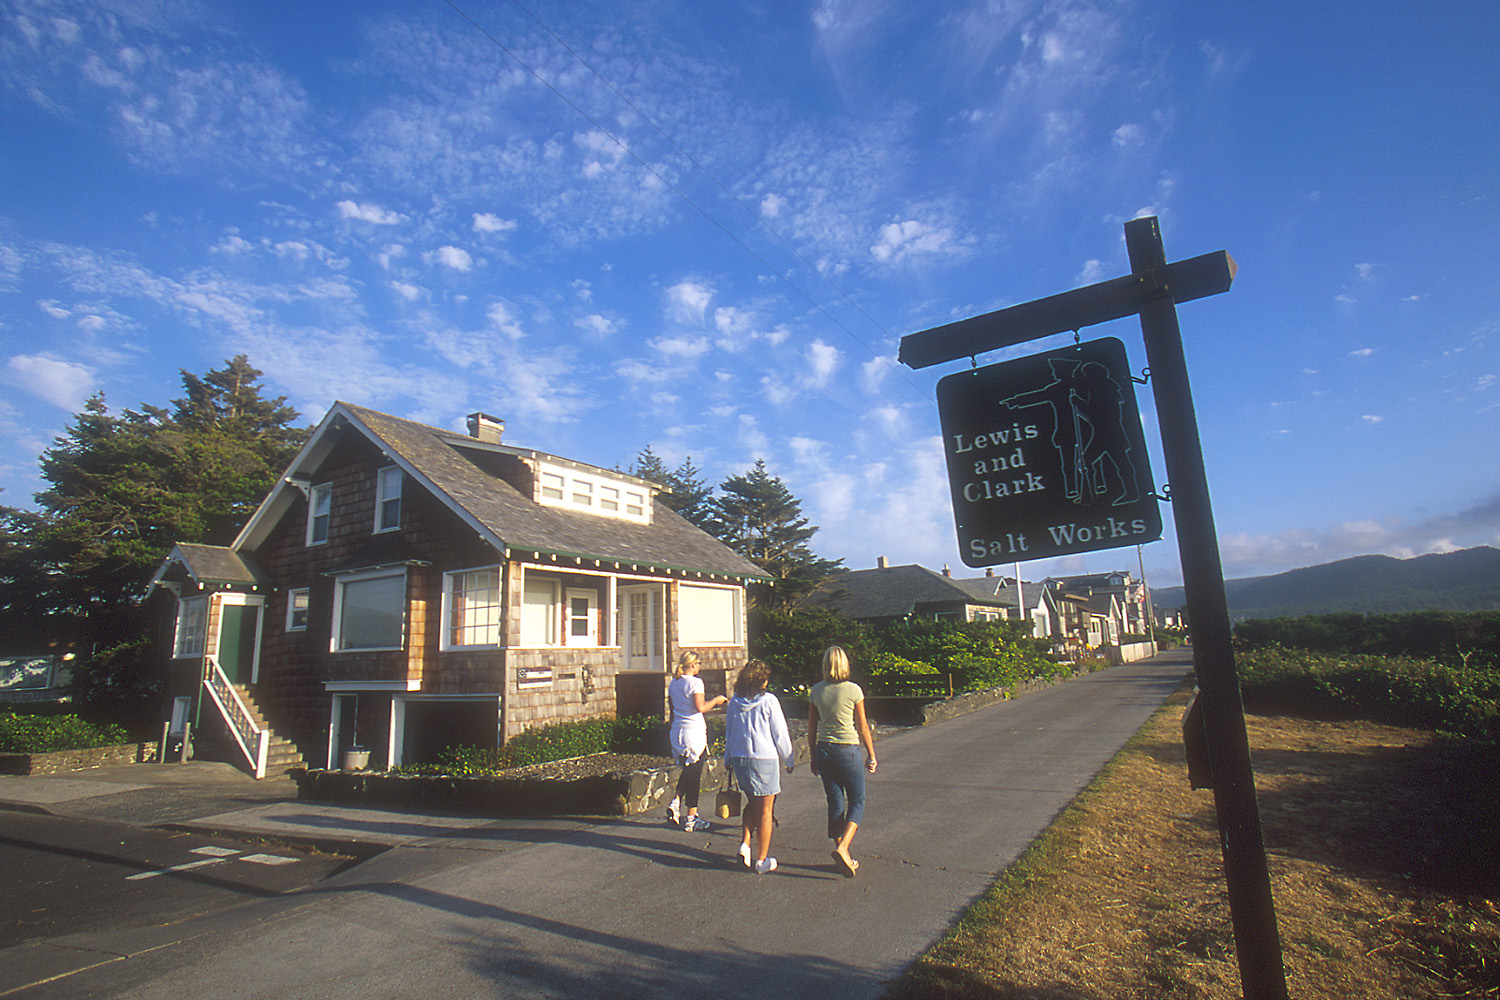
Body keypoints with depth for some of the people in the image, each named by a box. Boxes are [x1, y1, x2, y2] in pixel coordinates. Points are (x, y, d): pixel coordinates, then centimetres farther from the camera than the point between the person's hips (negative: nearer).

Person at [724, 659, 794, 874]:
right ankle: (762, 860, 13)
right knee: (765, 810, 7)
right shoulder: (768, 700, -11)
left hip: (739, 758, 5)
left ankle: (745, 842, 9)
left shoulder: (734, 702, 4)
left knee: (752, 802, 23)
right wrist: (789, 760, 4)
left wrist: (728, 759, 23)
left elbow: (728, 732, 12)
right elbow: (780, 733, -7)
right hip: (763, 759, -5)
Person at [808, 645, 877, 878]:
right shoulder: (853, 690, -10)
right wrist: (871, 755, 6)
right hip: (848, 751, -4)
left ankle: (843, 858, 19)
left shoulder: (816, 691, 0)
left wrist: (814, 757, 16)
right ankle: (842, 848, -8)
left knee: (835, 804, 13)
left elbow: (812, 728, 6)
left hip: (824, 750, 4)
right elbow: (863, 727, -5)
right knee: (857, 803, 10)